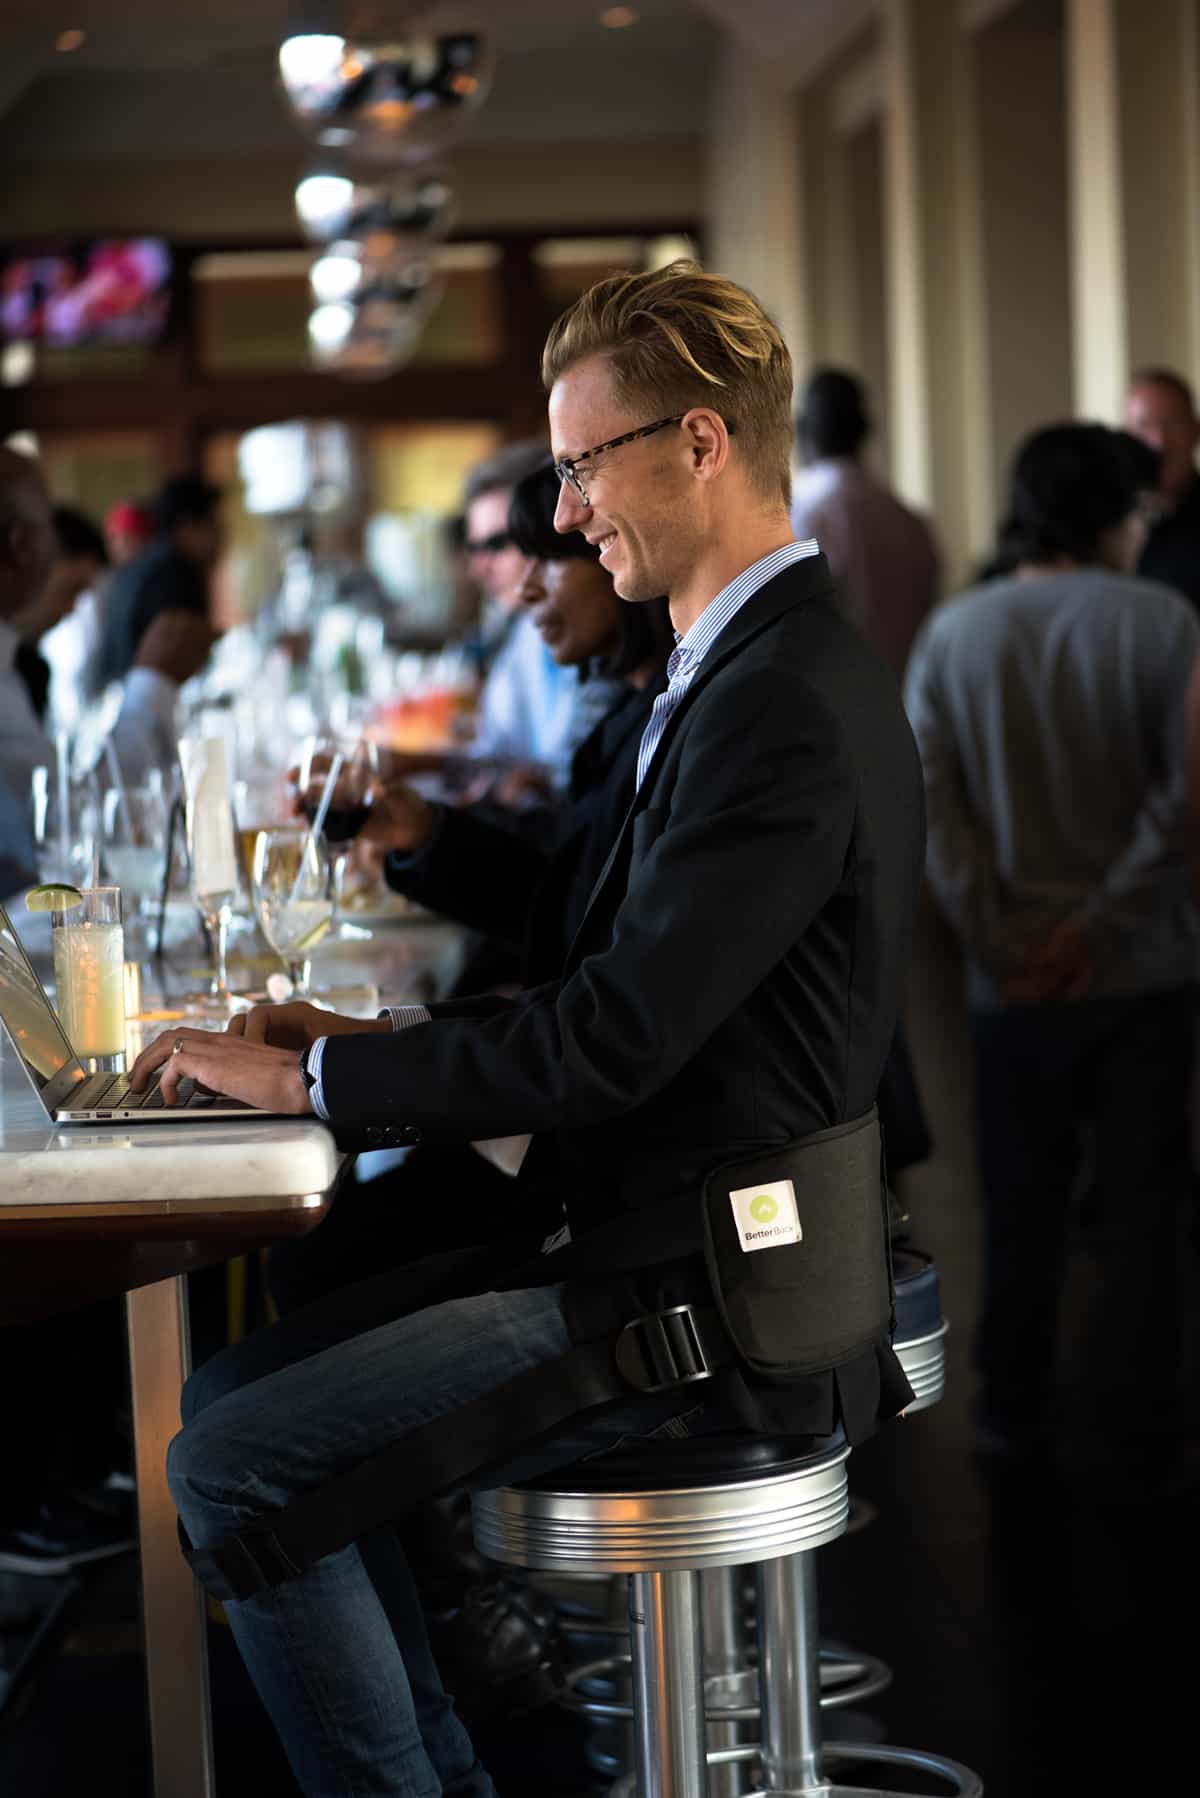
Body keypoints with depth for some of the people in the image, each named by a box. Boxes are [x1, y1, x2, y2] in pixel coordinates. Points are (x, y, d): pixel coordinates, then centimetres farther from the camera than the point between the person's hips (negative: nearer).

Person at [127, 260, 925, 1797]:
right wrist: (375, 1040, 8)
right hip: (669, 1251, 10)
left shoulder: (782, 704, -20)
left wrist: (313, 1078, -12)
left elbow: (613, 1042, -23)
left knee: (235, 1466, -13)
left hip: (700, 1307, -10)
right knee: (236, 1389, 11)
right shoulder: (751, 671, 13)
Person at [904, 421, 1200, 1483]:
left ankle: (1016, 1413, 24)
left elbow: (929, 798, -7)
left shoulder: (952, 635, 1)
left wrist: (993, 936, -7)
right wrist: (1101, 920, -11)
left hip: (1014, 982, 3)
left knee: (1023, 1204, 16)